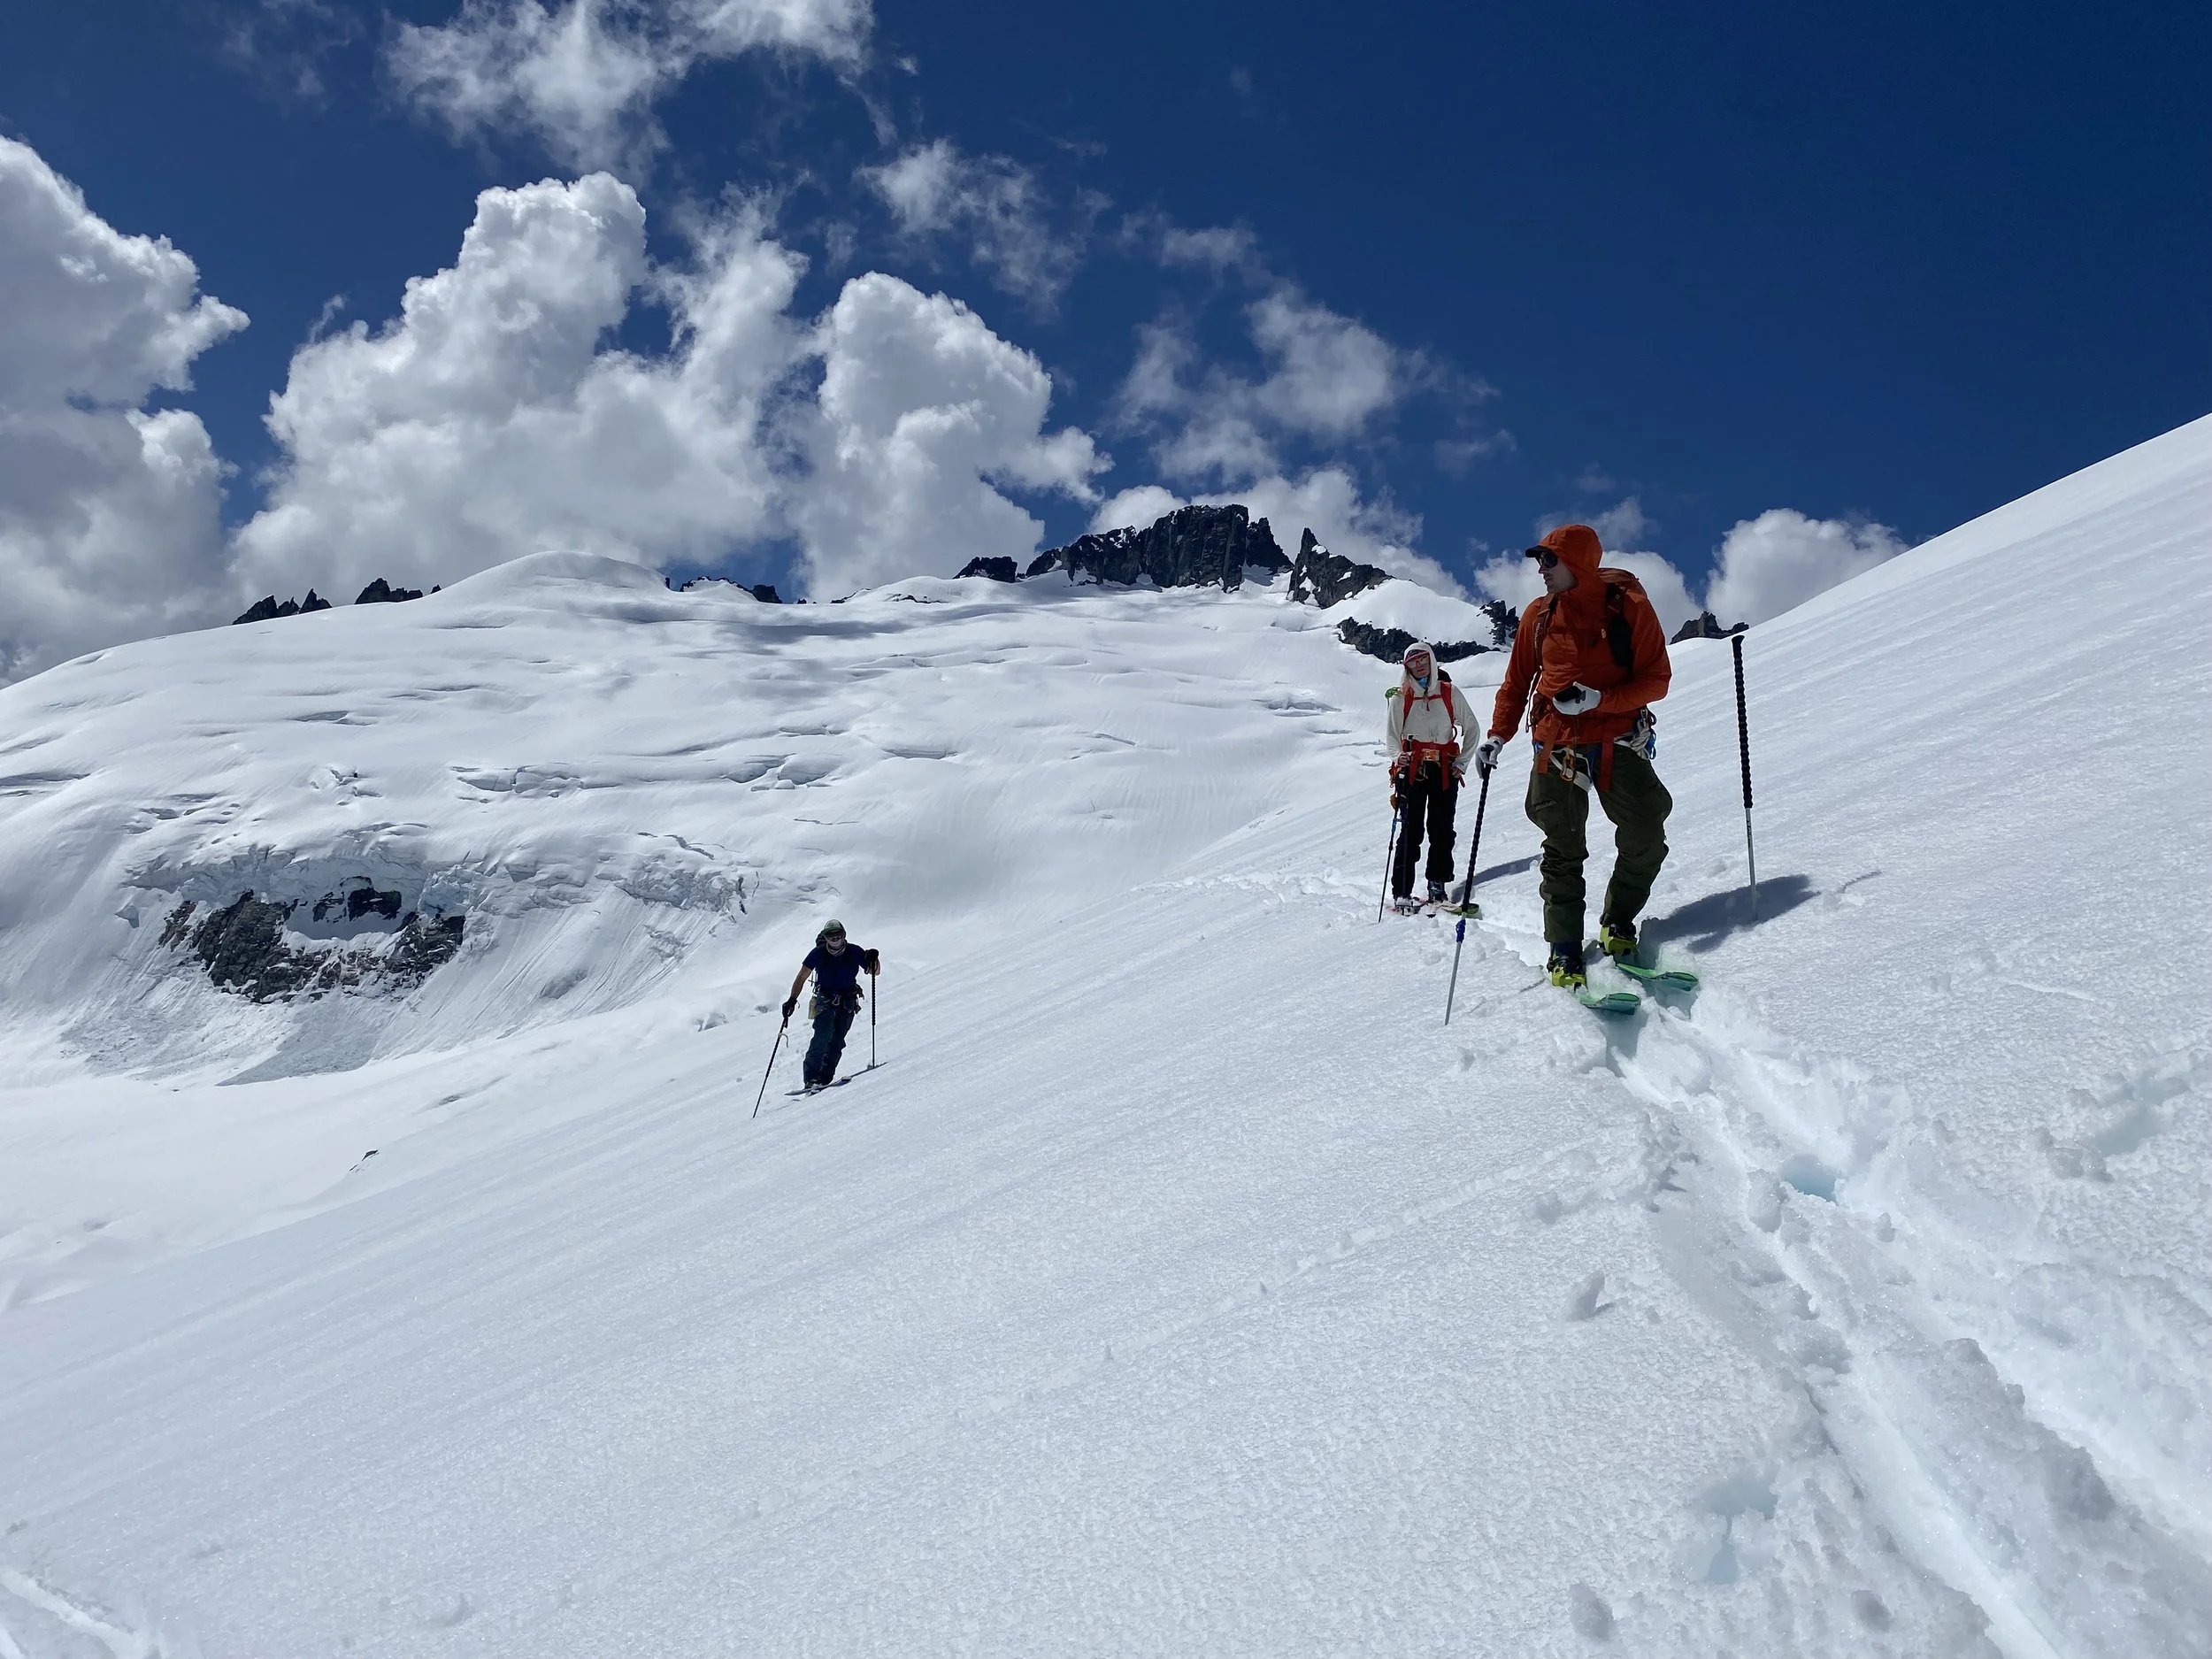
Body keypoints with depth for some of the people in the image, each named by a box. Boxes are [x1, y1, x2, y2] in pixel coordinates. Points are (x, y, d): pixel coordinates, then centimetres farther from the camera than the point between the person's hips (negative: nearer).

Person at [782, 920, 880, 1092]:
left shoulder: (854, 952, -5)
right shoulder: (818, 954, -6)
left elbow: (875, 972, 2)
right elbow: (801, 977, -4)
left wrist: (873, 960, -21)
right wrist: (792, 999, -15)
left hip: (848, 1001, 2)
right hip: (825, 999, -2)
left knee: (837, 1040, -7)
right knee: (823, 1034, -21)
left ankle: (825, 1077, -4)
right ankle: (811, 1076, -23)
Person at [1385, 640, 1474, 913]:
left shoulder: (1450, 692, 7)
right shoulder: (1400, 697, 5)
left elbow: (1471, 729, 12)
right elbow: (1393, 736, 7)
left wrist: (1461, 762, 4)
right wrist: (1398, 757, -14)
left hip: (1445, 770, 2)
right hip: (1411, 768, -1)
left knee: (1442, 829, -1)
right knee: (1411, 830, -8)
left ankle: (1438, 885, 11)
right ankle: (1402, 893, -8)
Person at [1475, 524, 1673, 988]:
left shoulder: (1629, 606, -4)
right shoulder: (1539, 614, 6)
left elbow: (1656, 681, -6)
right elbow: (1516, 683, 14)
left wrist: (1597, 699, -19)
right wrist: (1497, 736, 4)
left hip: (1619, 743, -2)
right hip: (1558, 745, 2)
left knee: (1646, 840, -9)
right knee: (1563, 851, 1)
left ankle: (1617, 926, 13)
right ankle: (1565, 951, 6)